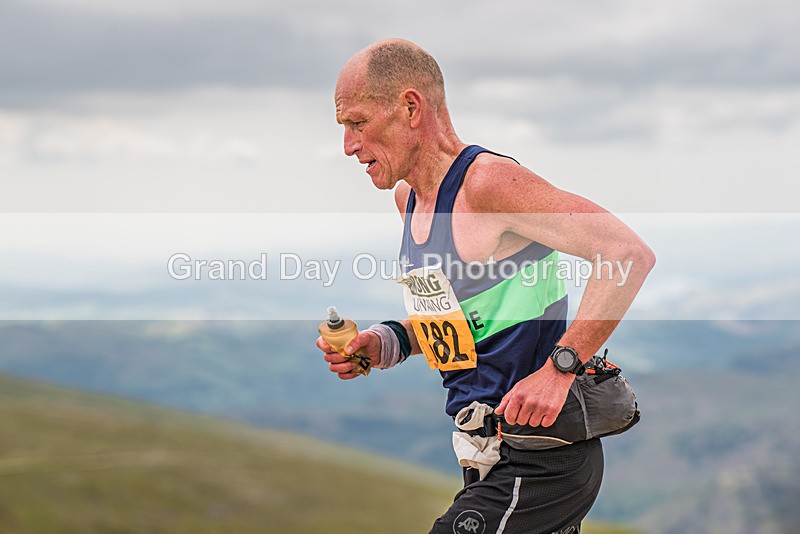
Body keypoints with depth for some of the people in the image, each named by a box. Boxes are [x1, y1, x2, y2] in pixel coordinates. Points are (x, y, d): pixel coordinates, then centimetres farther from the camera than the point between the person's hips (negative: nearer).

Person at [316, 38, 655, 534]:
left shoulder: (488, 182, -19)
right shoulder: (409, 197, 10)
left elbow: (631, 254, -25)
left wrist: (557, 369, -28)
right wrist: (385, 344, 6)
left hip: (538, 466, -9)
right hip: (488, 457, 9)